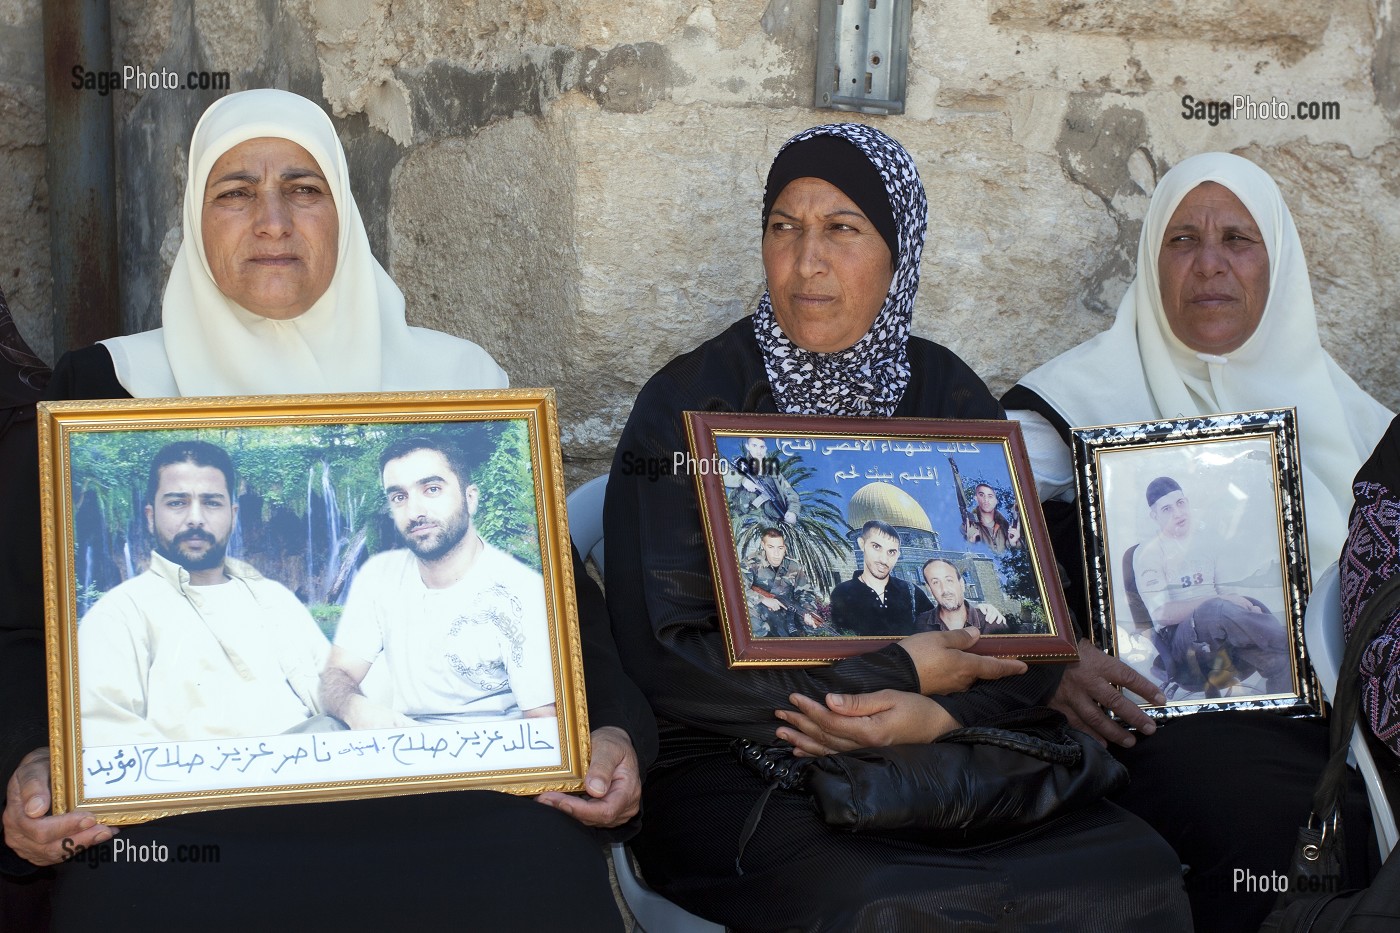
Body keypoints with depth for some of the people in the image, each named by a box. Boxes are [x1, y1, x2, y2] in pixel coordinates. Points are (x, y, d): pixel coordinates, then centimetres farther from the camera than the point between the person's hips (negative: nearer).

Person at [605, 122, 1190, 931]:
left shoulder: (950, 397, 9)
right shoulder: (690, 404, -3)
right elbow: (662, 655, -11)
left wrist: (939, 713, -18)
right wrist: (896, 673, -13)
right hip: (736, 772, -4)